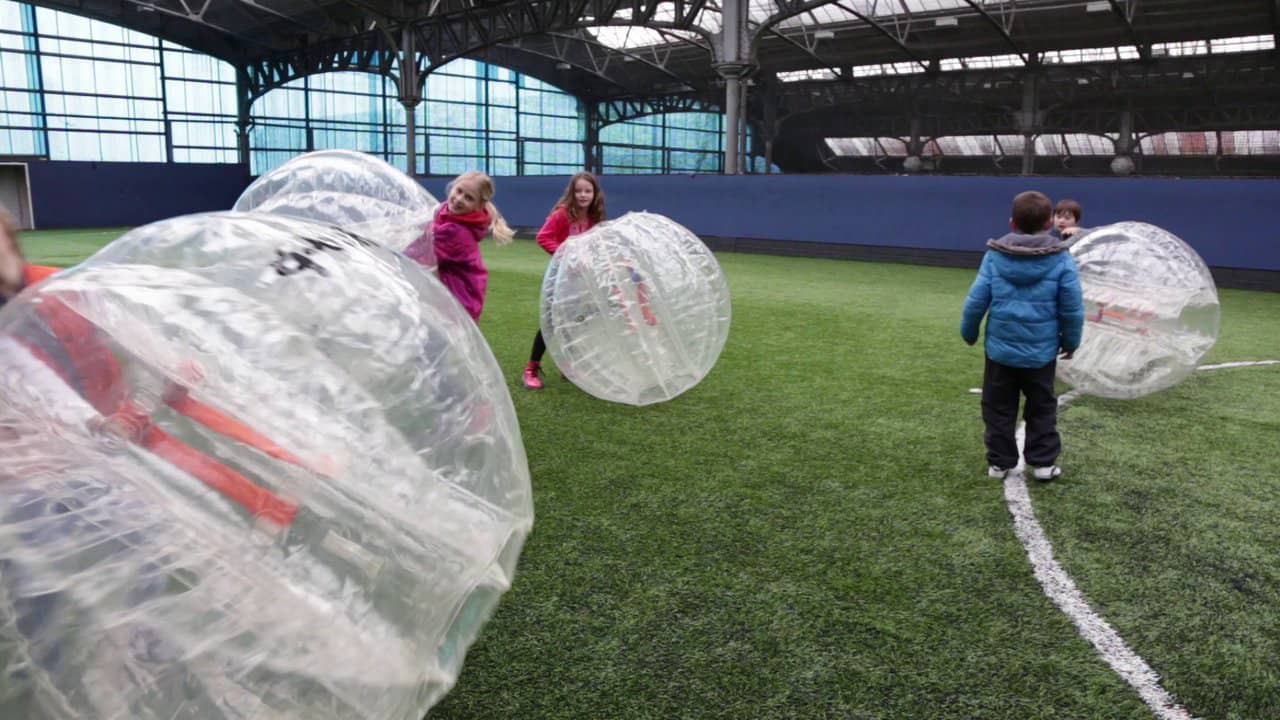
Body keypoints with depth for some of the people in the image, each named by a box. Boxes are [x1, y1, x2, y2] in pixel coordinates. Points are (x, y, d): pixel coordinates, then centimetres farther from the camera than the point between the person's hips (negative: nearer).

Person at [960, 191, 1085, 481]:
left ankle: (999, 462, 18)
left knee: (999, 409, 12)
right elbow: (1072, 308, -4)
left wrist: (968, 332, 10)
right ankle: (1043, 462, 18)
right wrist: (1071, 341, 11)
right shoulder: (1061, 258, -7)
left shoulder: (995, 255, -7)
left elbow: (976, 300, -6)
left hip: (1000, 348, 0)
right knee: (1042, 408, 16)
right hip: (1041, 351, 0)